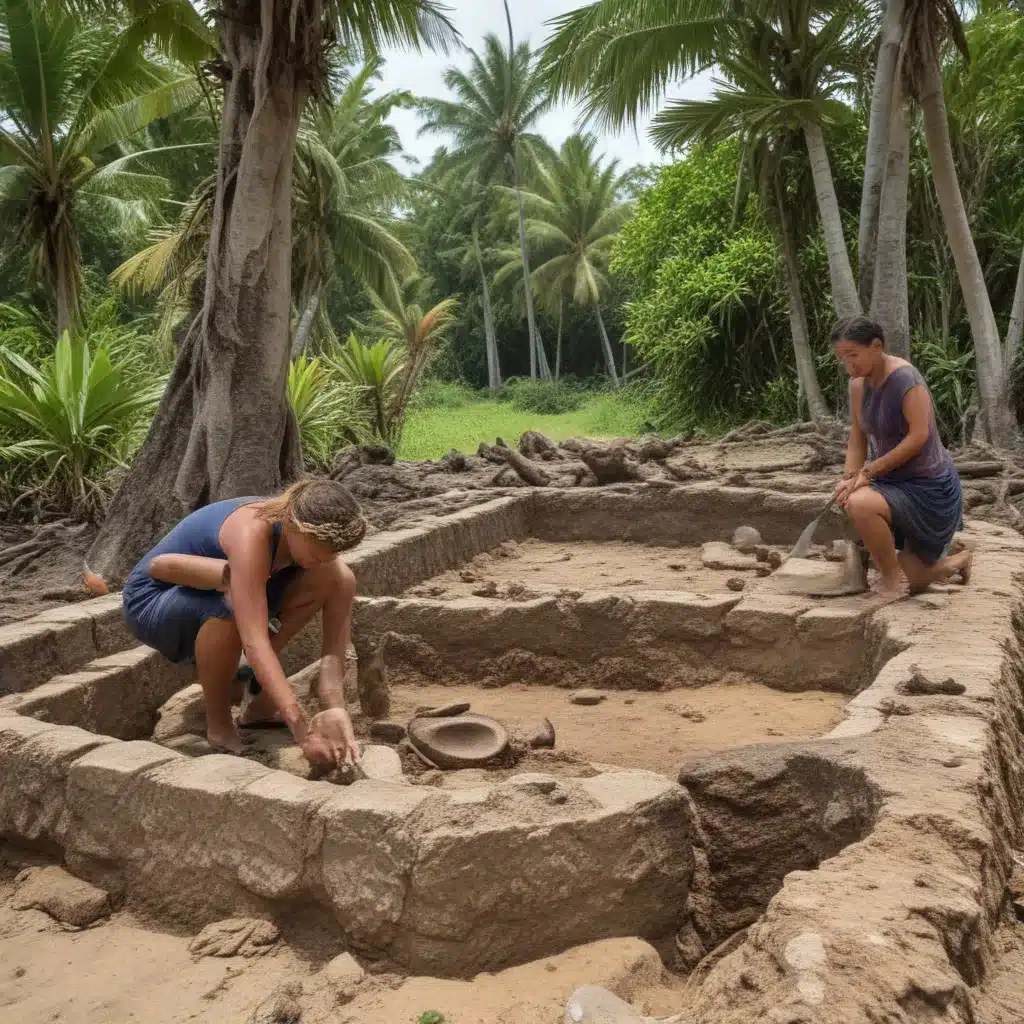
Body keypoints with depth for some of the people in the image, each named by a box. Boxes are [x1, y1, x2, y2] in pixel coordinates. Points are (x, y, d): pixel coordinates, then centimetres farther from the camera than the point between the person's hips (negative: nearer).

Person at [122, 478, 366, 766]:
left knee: (339, 579, -14)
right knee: (232, 604, -41)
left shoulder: (317, 535, -19)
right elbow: (255, 642, -45)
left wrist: (337, 712, -33)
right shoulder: (252, 532, -37)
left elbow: (335, 643, -20)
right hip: (150, 602, -6)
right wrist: (303, 733, -48)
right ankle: (218, 726, -17)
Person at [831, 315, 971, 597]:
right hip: (895, 483, 8)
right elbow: (857, 440, 2)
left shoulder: (905, 378, -22)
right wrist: (849, 478, -16)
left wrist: (867, 472, -26)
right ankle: (958, 561, 47)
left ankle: (890, 583, -15)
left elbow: (919, 436, -27)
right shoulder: (858, 385, 0)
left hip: (928, 486, -8)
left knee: (860, 505, -36)